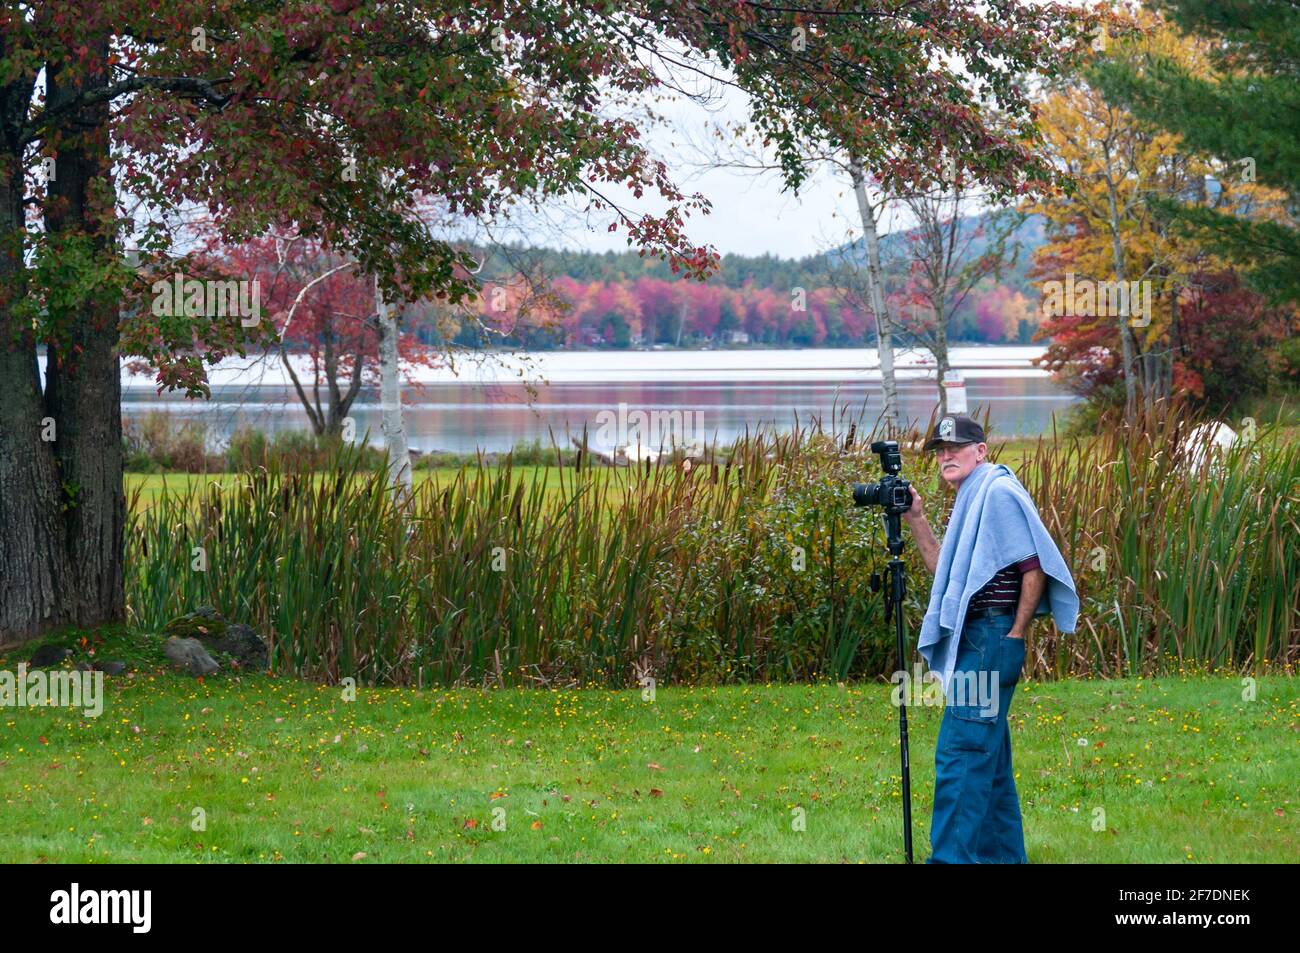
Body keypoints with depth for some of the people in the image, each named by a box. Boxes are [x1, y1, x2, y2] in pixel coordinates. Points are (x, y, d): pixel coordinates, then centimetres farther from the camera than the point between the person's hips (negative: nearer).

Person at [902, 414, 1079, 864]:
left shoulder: (999, 491, -10)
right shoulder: (971, 501, 19)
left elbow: (1035, 568, -15)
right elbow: (943, 569, 23)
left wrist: (1016, 634, -15)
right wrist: (916, 520, 14)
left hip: (991, 639, -10)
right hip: (973, 640, 10)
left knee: (960, 754, -13)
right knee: (988, 757, 13)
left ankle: (950, 856, -14)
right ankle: (1002, 853, 19)